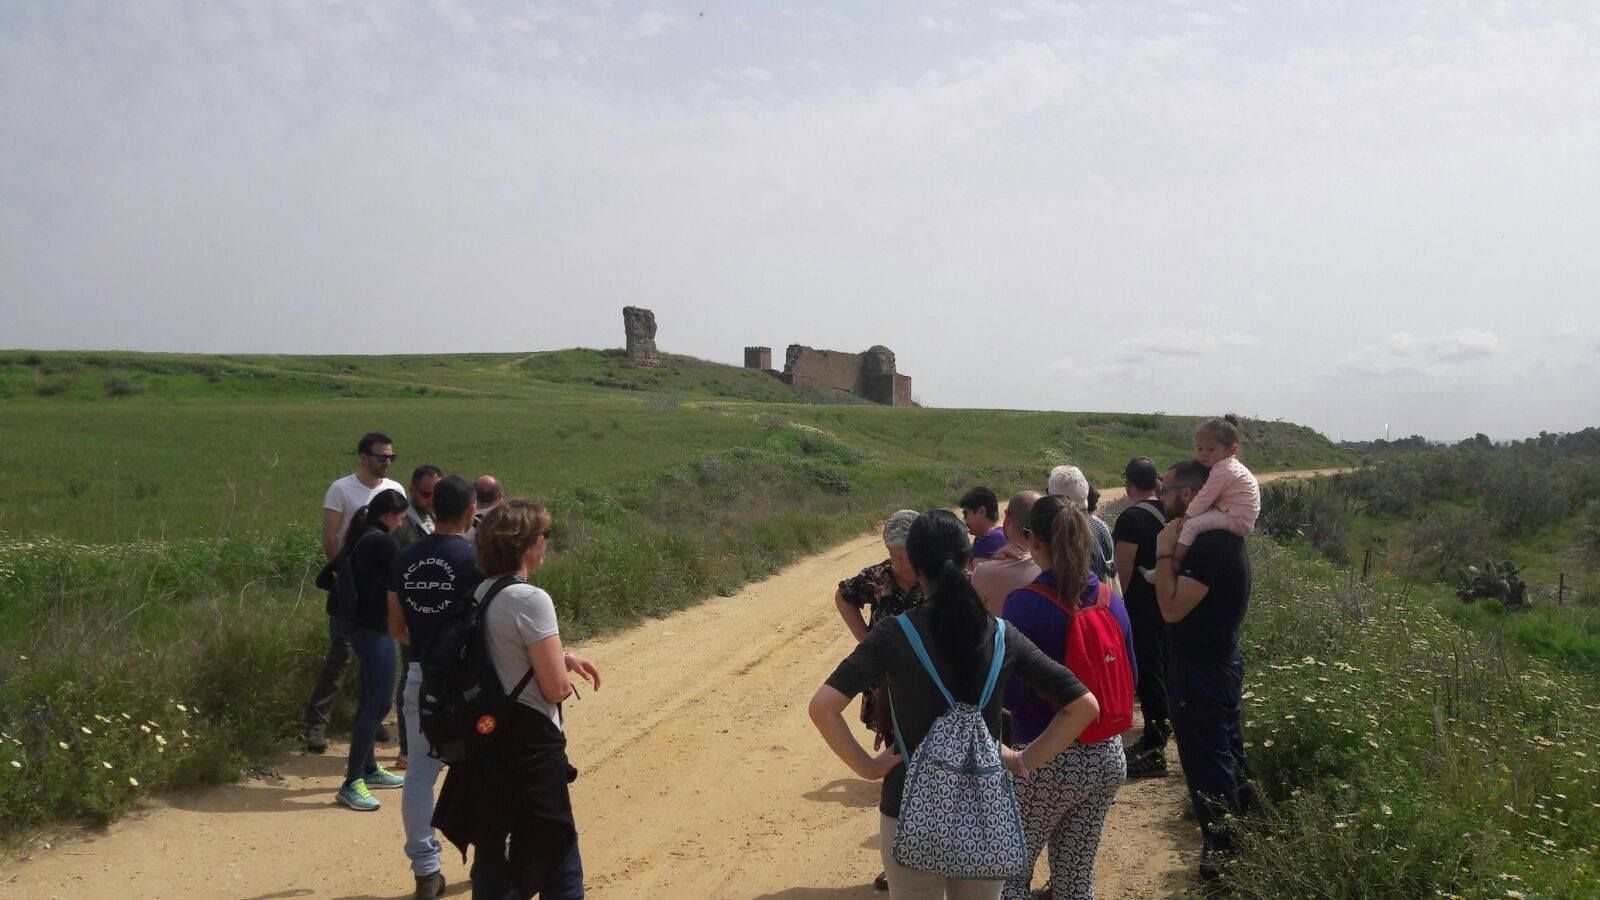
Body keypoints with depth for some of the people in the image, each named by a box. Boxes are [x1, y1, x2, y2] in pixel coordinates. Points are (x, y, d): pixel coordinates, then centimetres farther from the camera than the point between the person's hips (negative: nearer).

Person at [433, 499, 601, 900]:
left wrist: (560, 657, 10)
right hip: (529, 745, -8)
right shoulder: (531, 600, -20)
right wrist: (561, 669, 4)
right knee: (557, 858, 6)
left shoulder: (478, 593, 4)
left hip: (484, 733, 8)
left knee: (491, 852, 16)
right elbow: (556, 689, -17)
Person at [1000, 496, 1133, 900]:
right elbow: (1129, 680, 11)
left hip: (1048, 760, -6)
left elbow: (1009, 694, -18)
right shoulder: (1111, 600, 2)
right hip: (1107, 756, 6)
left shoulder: (1024, 603, -17)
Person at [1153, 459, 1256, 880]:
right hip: (1221, 661, 11)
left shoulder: (1208, 545, -25)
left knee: (1206, 767, 1)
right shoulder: (1222, 535, 8)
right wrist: (1177, 551, 1)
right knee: (1229, 757, 21)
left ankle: (1221, 855, 12)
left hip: (1199, 671, -11)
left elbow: (1172, 608, -27)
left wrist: (1165, 551, -19)